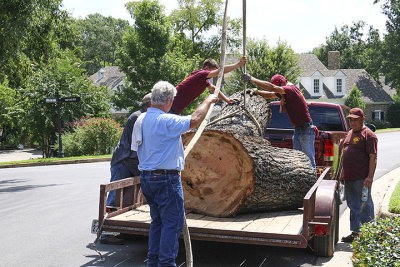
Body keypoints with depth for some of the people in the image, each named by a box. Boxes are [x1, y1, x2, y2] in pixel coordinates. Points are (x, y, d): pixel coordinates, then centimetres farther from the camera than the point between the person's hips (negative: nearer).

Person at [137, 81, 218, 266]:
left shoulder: (143, 120, 8)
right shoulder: (166, 121, -18)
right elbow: (194, 120, -24)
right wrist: (208, 100, -9)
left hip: (146, 177, 9)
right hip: (166, 179, -9)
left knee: (158, 220, 18)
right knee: (173, 222, 0)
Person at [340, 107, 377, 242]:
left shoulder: (368, 135, -7)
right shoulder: (350, 133, 18)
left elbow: (373, 157, -13)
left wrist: (370, 176, -20)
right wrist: (343, 174, 23)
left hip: (362, 179, -8)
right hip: (349, 178, 8)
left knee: (364, 205, 0)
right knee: (353, 206, 13)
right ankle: (355, 233, 22)